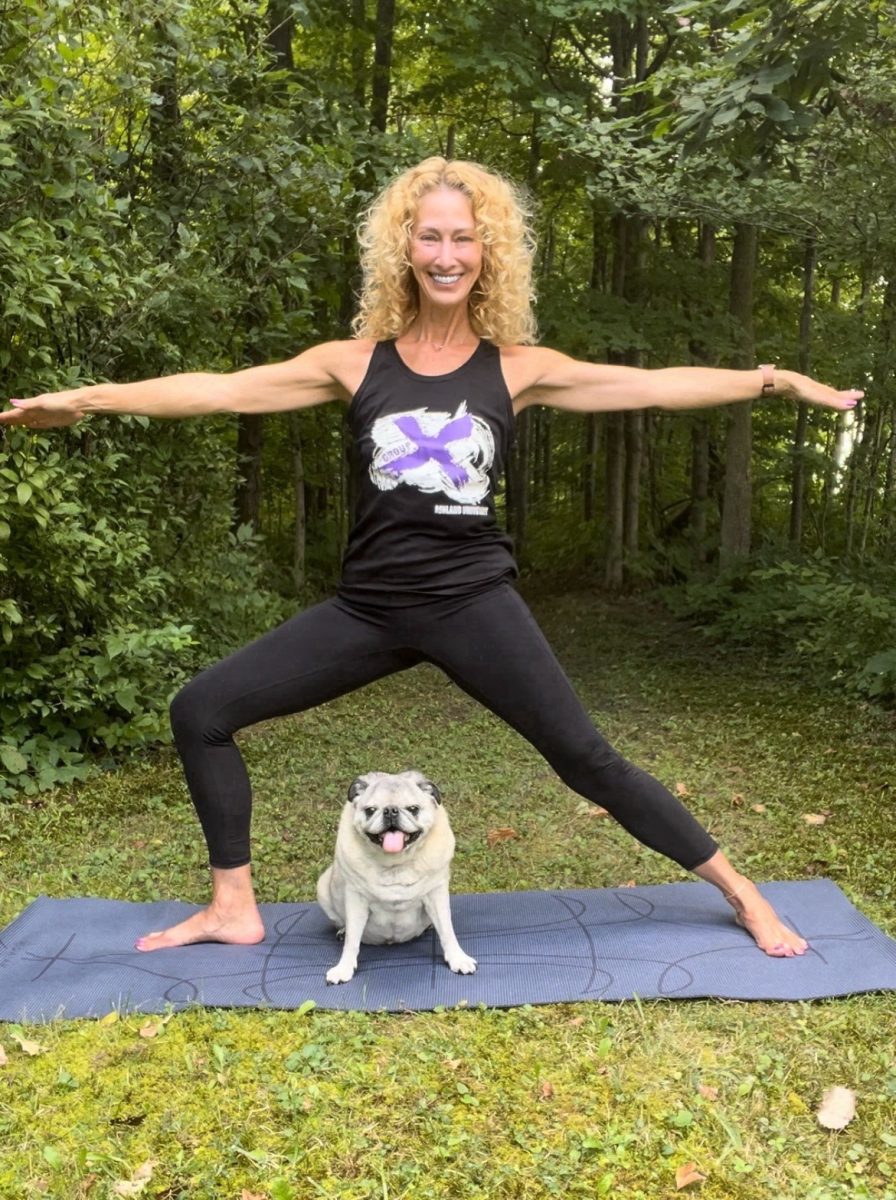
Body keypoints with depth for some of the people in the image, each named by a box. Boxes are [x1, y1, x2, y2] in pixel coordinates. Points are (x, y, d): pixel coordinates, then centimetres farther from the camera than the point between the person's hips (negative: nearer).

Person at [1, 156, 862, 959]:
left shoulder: (517, 368, 2)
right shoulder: (356, 363, 4)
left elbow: (657, 386, -1)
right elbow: (223, 390, 0)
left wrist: (777, 380, -8)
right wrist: (89, 399, -3)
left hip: (473, 601, -2)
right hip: (370, 608, 3)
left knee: (587, 761, -2)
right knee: (200, 712, 2)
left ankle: (741, 894, 19)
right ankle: (233, 908, 18)